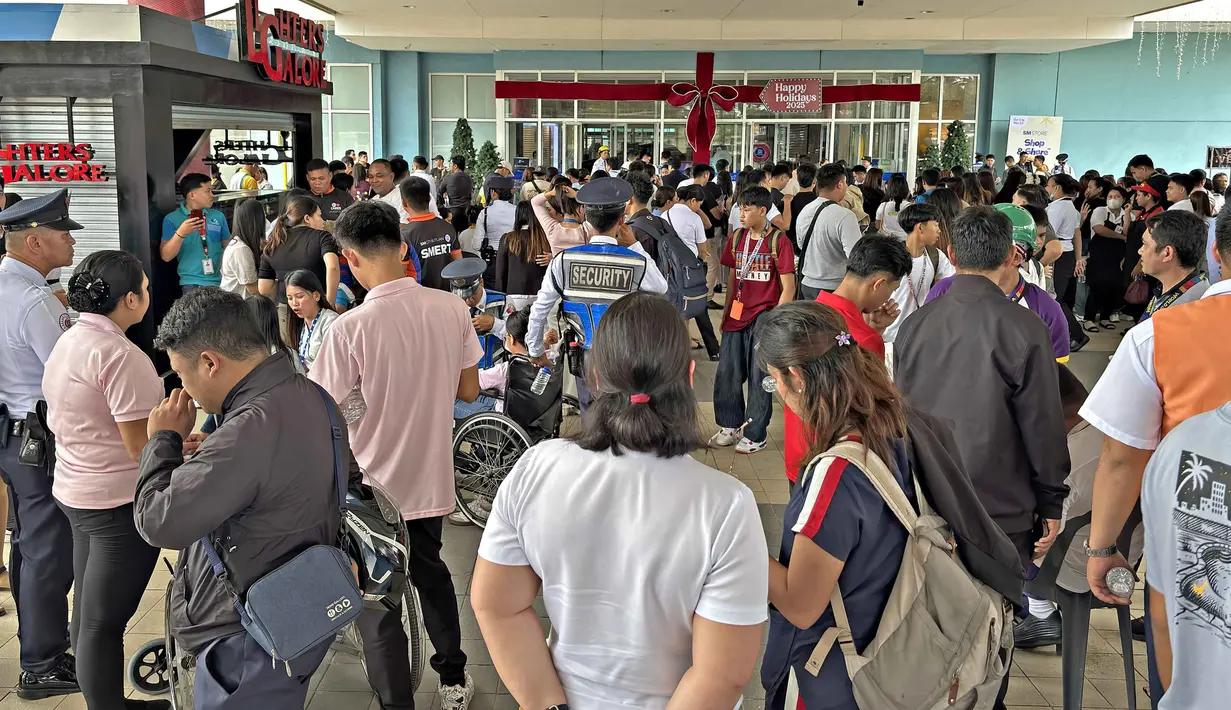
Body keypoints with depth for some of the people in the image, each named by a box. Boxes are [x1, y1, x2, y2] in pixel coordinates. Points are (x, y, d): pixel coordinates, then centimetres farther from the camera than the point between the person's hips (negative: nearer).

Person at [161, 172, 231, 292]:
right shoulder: (172, 219, -1)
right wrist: (180, 233, -20)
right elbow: (166, 256, -6)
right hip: (192, 285, -3)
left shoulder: (218, 216, 7)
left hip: (221, 283, 3)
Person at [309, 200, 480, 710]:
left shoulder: (350, 328, -23)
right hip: (432, 479, 6)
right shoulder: (451, 309, -9)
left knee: (377, 606, 10)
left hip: (373, 489, -6)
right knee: (430, 571, 27)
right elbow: (468, 389, 2)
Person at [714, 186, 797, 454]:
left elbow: (788, 287, -9)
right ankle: (731, 426, 24)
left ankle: (755, 435, 13)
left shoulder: (779, 242, -9)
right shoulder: (736, 238, 8)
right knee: (727, 373, 8)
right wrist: (726, 313, 13)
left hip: (763, 316, -5)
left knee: (759, 376, 3)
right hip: (737, 316, 5)